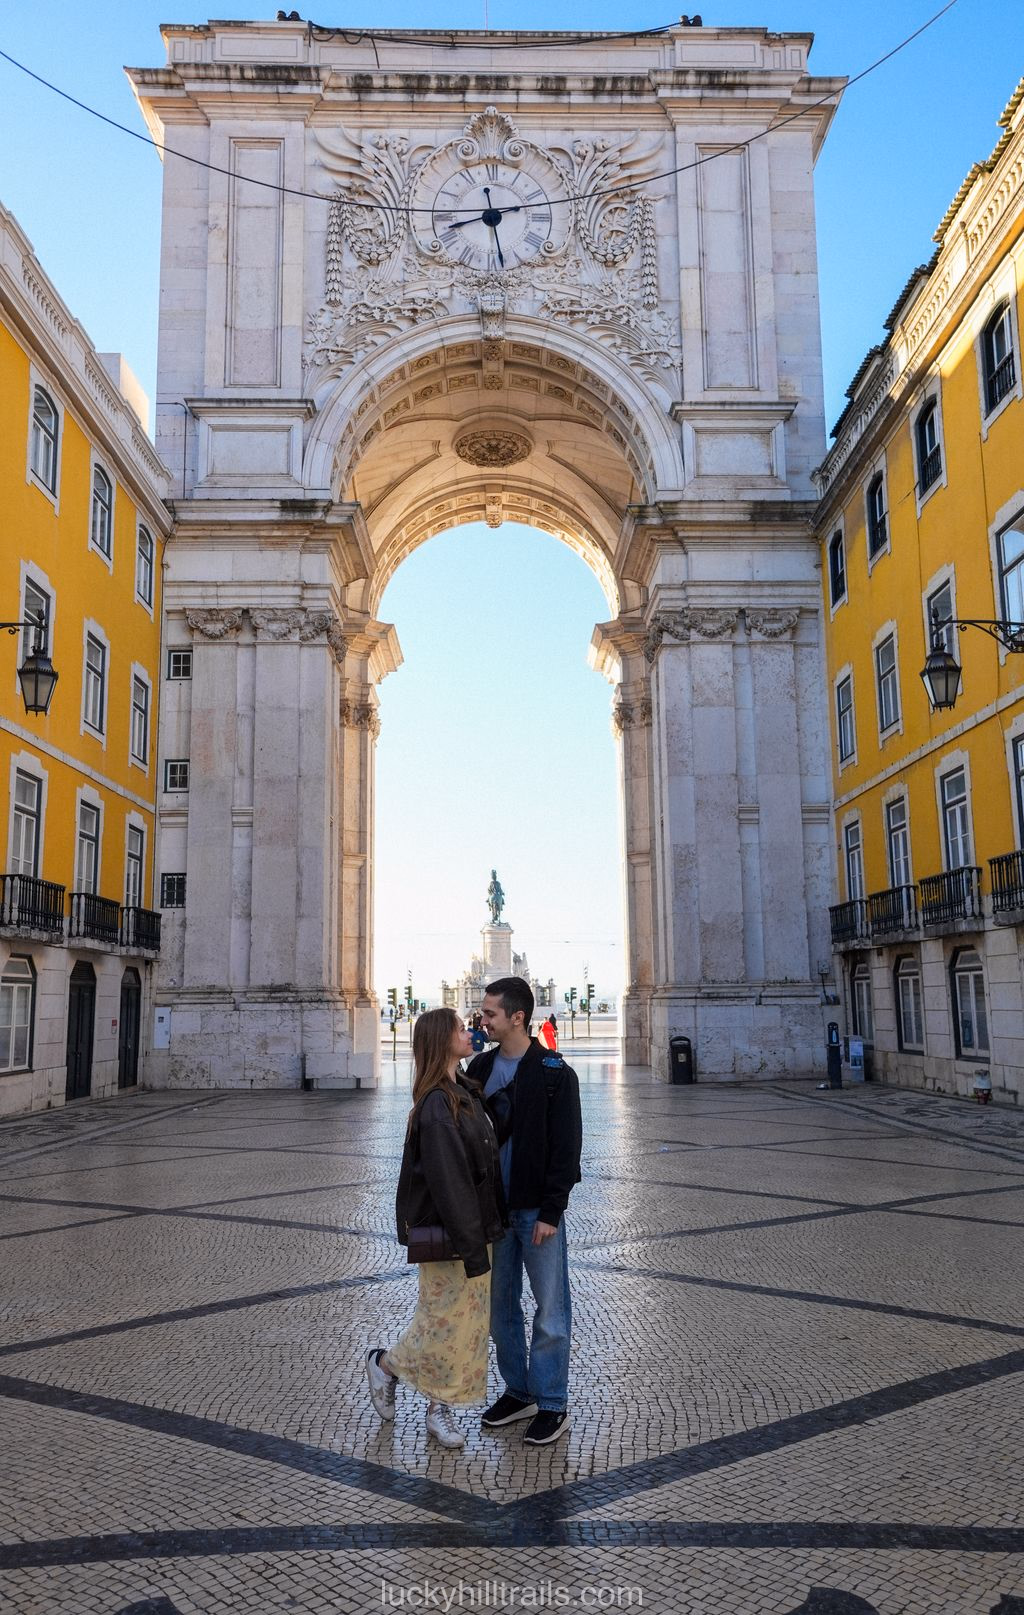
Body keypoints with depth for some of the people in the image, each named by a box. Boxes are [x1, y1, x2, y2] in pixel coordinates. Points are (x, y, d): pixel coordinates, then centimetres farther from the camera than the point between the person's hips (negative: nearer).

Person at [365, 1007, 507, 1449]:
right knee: (446, 1318, 5)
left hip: (472, 1226, 9)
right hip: (447, 1234, -9)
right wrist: (471, 1246, -23)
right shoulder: (437, 1105, -23)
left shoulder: (463, 1094, 8)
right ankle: (385, 1363, 30)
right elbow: (448, 1181, -25)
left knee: (469, 1319, 14)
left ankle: (440, 1406, 27)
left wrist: (483, 1234, 15)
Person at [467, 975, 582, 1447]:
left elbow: (566, 1148, -12)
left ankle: (552, 1405, 15)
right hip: (492, 1208, 6)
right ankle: (518, 1392, 30)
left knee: (550, 1310, 3)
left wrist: (550, 1211, -15)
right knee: (500, 1306, 15)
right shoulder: (480, 1068, 5)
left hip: (537, 1210, -6)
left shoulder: (555, 1074, -11)